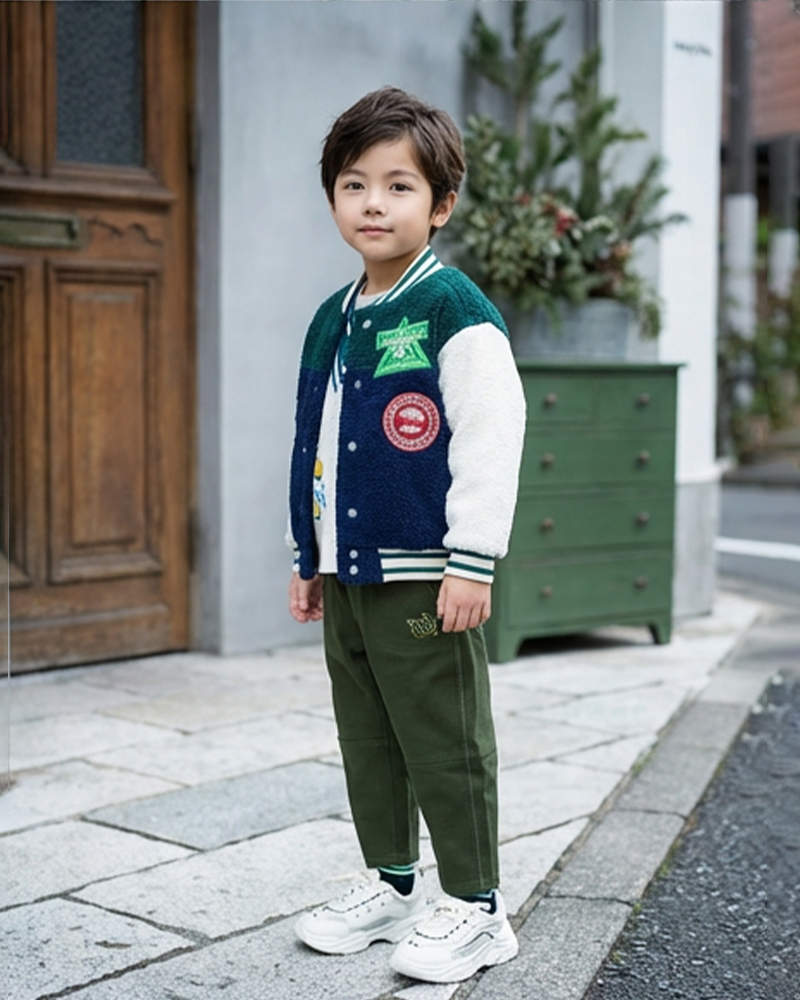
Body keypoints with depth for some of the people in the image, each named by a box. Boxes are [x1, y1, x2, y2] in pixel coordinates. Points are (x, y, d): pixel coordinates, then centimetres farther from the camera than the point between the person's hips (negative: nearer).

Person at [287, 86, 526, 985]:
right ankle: (391, 883, 31)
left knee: (445, 744, 1)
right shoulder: (330, 321, 12)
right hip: (346, 576, 8)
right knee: (366, 739, 16)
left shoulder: (455, 313, -11)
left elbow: (491, 439, -16)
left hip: (424, 577, -8)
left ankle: (473, 907, 14)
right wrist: (307, 558, 19)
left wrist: (472, 562, -19)